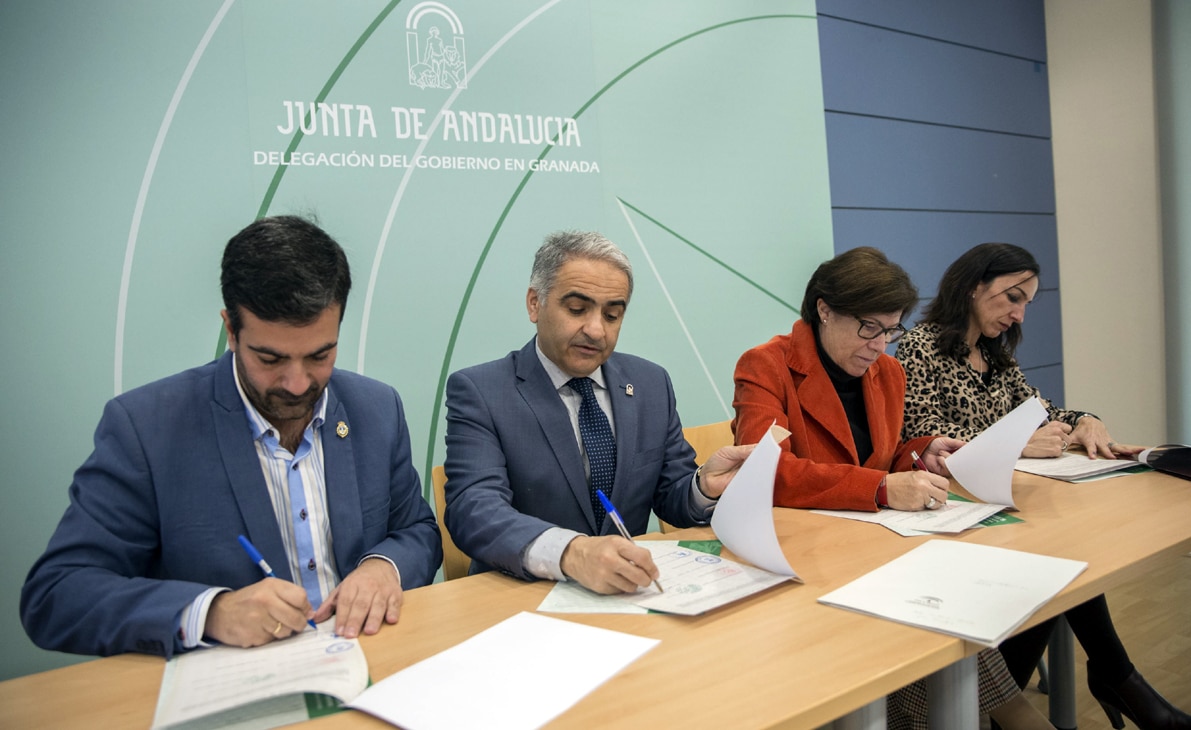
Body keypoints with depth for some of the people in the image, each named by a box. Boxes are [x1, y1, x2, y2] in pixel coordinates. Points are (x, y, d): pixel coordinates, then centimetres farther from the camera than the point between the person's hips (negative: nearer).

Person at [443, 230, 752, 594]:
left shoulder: (651, 384, 7)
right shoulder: (478, 391, -7)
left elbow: (670, 500, 10)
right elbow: (473, 510, -20)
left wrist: (705, 486, -13)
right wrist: (571, 553, -37)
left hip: (632, 592, 3)